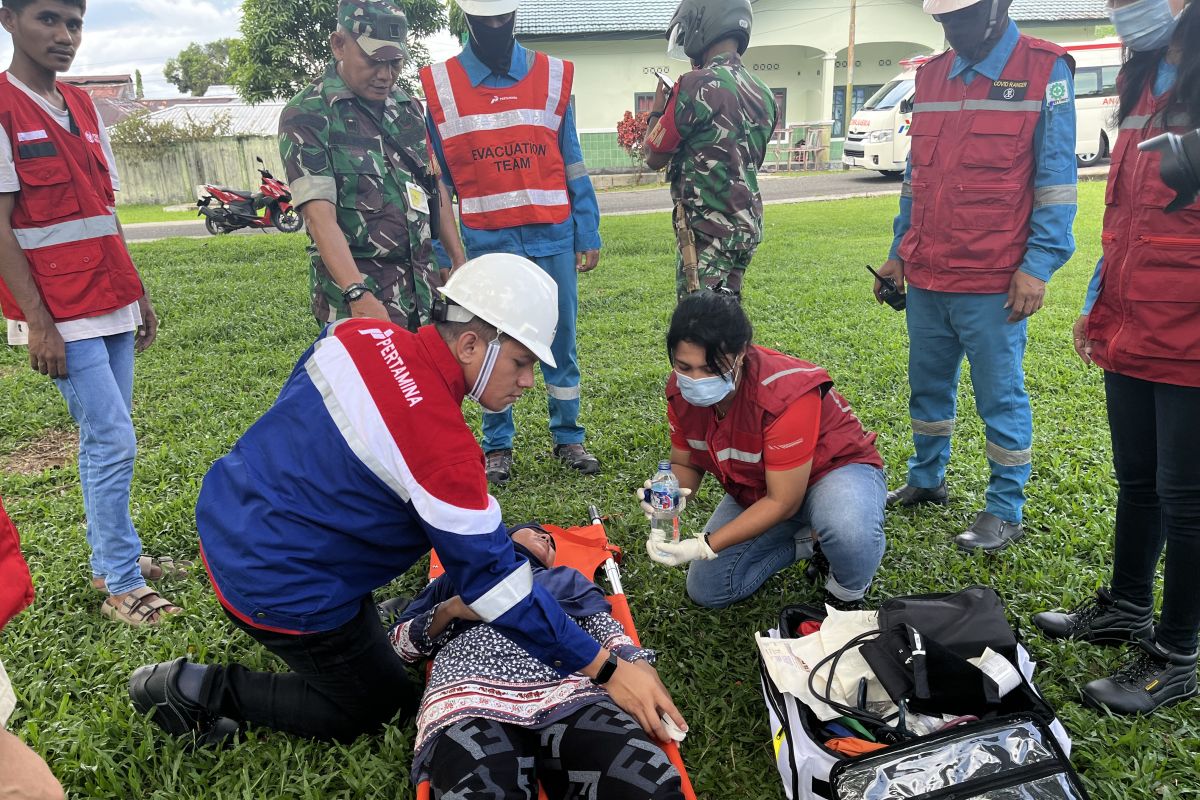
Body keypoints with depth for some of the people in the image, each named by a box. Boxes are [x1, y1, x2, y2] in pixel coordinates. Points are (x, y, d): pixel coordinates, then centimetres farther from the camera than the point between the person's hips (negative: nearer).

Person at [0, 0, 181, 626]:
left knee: (104, 440, 13)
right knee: (113, 441, -8)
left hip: (111, 304, 7)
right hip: (60, 314, -7)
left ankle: (109, 560, 25)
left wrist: (137, 294, 15)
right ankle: (122, 586, 5)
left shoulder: (83, 109, 14)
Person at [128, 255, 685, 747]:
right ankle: (203, 690, 9)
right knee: (383, 708, 14)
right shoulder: (444, 448, -30)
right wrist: (606, 670, -18)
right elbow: (492, 582, -25)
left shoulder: (359, 335, -10)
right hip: (279, 591, -8)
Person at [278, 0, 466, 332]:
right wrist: (358, 294, -29)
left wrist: (458, 260, 10)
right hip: (353, 285, -5)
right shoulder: (306, 116, -8)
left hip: (422, 287, 6)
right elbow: (320, 215, -17)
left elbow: (434, 187, 17)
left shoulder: (408, 106, 12)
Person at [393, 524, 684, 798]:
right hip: (472, 694, -1)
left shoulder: (569, 578, 39)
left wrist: (639, 666, -1)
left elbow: (609, 631, 21)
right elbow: (397, 643, 27)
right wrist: (449, 609, 9)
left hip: (568, 690, 2)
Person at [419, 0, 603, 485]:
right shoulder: (437, 86, 2)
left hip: (553, 237, 1)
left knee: (561, 342, 8)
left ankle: (568, 439, 23)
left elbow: (573, 164, 8)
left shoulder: (553, 76, 5)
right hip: (486, 241, -1)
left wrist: (588, 235, 5)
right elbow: (435, 180, 5)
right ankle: (497, 447, 22)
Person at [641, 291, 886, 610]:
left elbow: (782, 502, -31)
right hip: (756, 490, 6)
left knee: (848, 528, -41)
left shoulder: (786, 394, -36)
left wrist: (704, 546, -35)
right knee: (707, 590, 0)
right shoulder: (682, 391, -18)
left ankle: (848, 595, -4)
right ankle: (810, 543, 15)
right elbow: (685, 464, -4)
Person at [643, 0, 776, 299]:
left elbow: (654, 157, -6)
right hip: (747, 226, 8)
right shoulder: (763, 94, 10)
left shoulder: (697, 86, -14)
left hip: (707, 231, -8)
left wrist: (657, 110, 12)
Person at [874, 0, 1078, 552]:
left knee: (1000, 397, 3)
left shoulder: (1045, 71, -4)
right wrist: (898, 252, 15)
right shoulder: (930, 76, 13)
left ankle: (1006, 511, 17)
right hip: (926, 278, 6)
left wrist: (1037, 265, -14)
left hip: (993, 281, -6)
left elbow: (1056, 182, -8)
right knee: (928, 386, 16)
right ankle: (926, 480, 34)